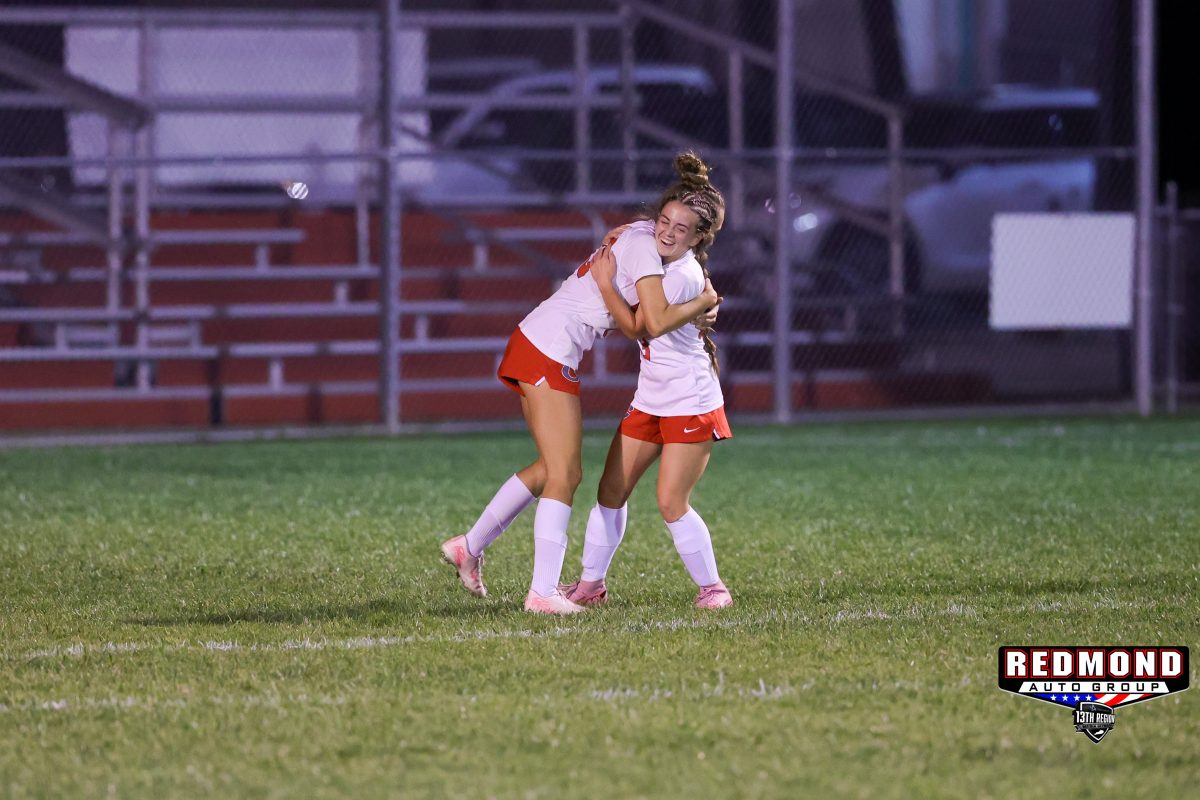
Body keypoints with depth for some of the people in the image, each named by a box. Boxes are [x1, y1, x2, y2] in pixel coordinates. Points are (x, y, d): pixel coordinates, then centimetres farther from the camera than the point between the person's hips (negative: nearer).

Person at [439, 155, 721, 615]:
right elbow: (656, 322, -22)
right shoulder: (645, 246, -13)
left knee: (554, 469, 19)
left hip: (532, 344, 10)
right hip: (549, 353, -10)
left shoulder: (639, 237, 14)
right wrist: (704, 302, -7)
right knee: (564, 474, -11)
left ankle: (469, 547, 27)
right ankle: (542, 592, -13)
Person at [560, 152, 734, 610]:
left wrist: (606, 284, -15)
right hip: (650, 400, 9)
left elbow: (637, 327, -17)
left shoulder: (683, 276, -22)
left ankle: (712, 587, 4)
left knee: (671, 503, -11)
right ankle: (591, 584, 15)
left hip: (690, 403, -9)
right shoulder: (657, 256, 4)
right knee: (611, 491, 6)